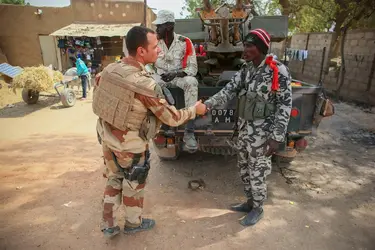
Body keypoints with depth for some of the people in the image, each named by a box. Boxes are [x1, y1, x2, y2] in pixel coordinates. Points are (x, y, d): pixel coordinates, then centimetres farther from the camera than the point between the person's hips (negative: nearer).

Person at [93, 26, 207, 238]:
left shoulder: (110, 69, -5)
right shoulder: (146, 84, -28)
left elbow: (97, 91, 9)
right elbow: (171, 118, -20)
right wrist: (195, 110, -4)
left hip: (107, 137, 7)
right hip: (130, 145, -7)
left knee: (114, 179, 24)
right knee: (134, 185, 17)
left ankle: (108, 225, 38)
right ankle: (133, 223, 40)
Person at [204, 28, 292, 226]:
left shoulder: (278, 71, -14)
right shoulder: (246, 69, 5)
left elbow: (285, 106, -14)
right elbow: (229, 90, -3)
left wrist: (276, 137, -18)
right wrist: (207, 104, -18)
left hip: (262, 132, -7)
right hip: (243, 128, 7)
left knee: (257, 173, 7)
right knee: (244, 169, 18)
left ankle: (257, 209, 30)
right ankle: (250, 202, 39)